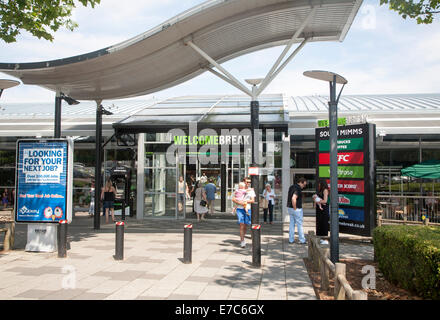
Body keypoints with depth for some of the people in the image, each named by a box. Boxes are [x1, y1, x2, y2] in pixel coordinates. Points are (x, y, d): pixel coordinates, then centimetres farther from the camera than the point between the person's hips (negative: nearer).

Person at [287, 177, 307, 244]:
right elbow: (293, 199, -33)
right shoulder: (298, 189, -20)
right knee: (299, 224, 2)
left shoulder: (292, 187, 10)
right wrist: (295, 208, -22)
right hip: (297, 209, -8)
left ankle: (291, 239, 14)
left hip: (290, 208, 8)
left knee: (292, 224, 12)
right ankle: (302, 240, 8)